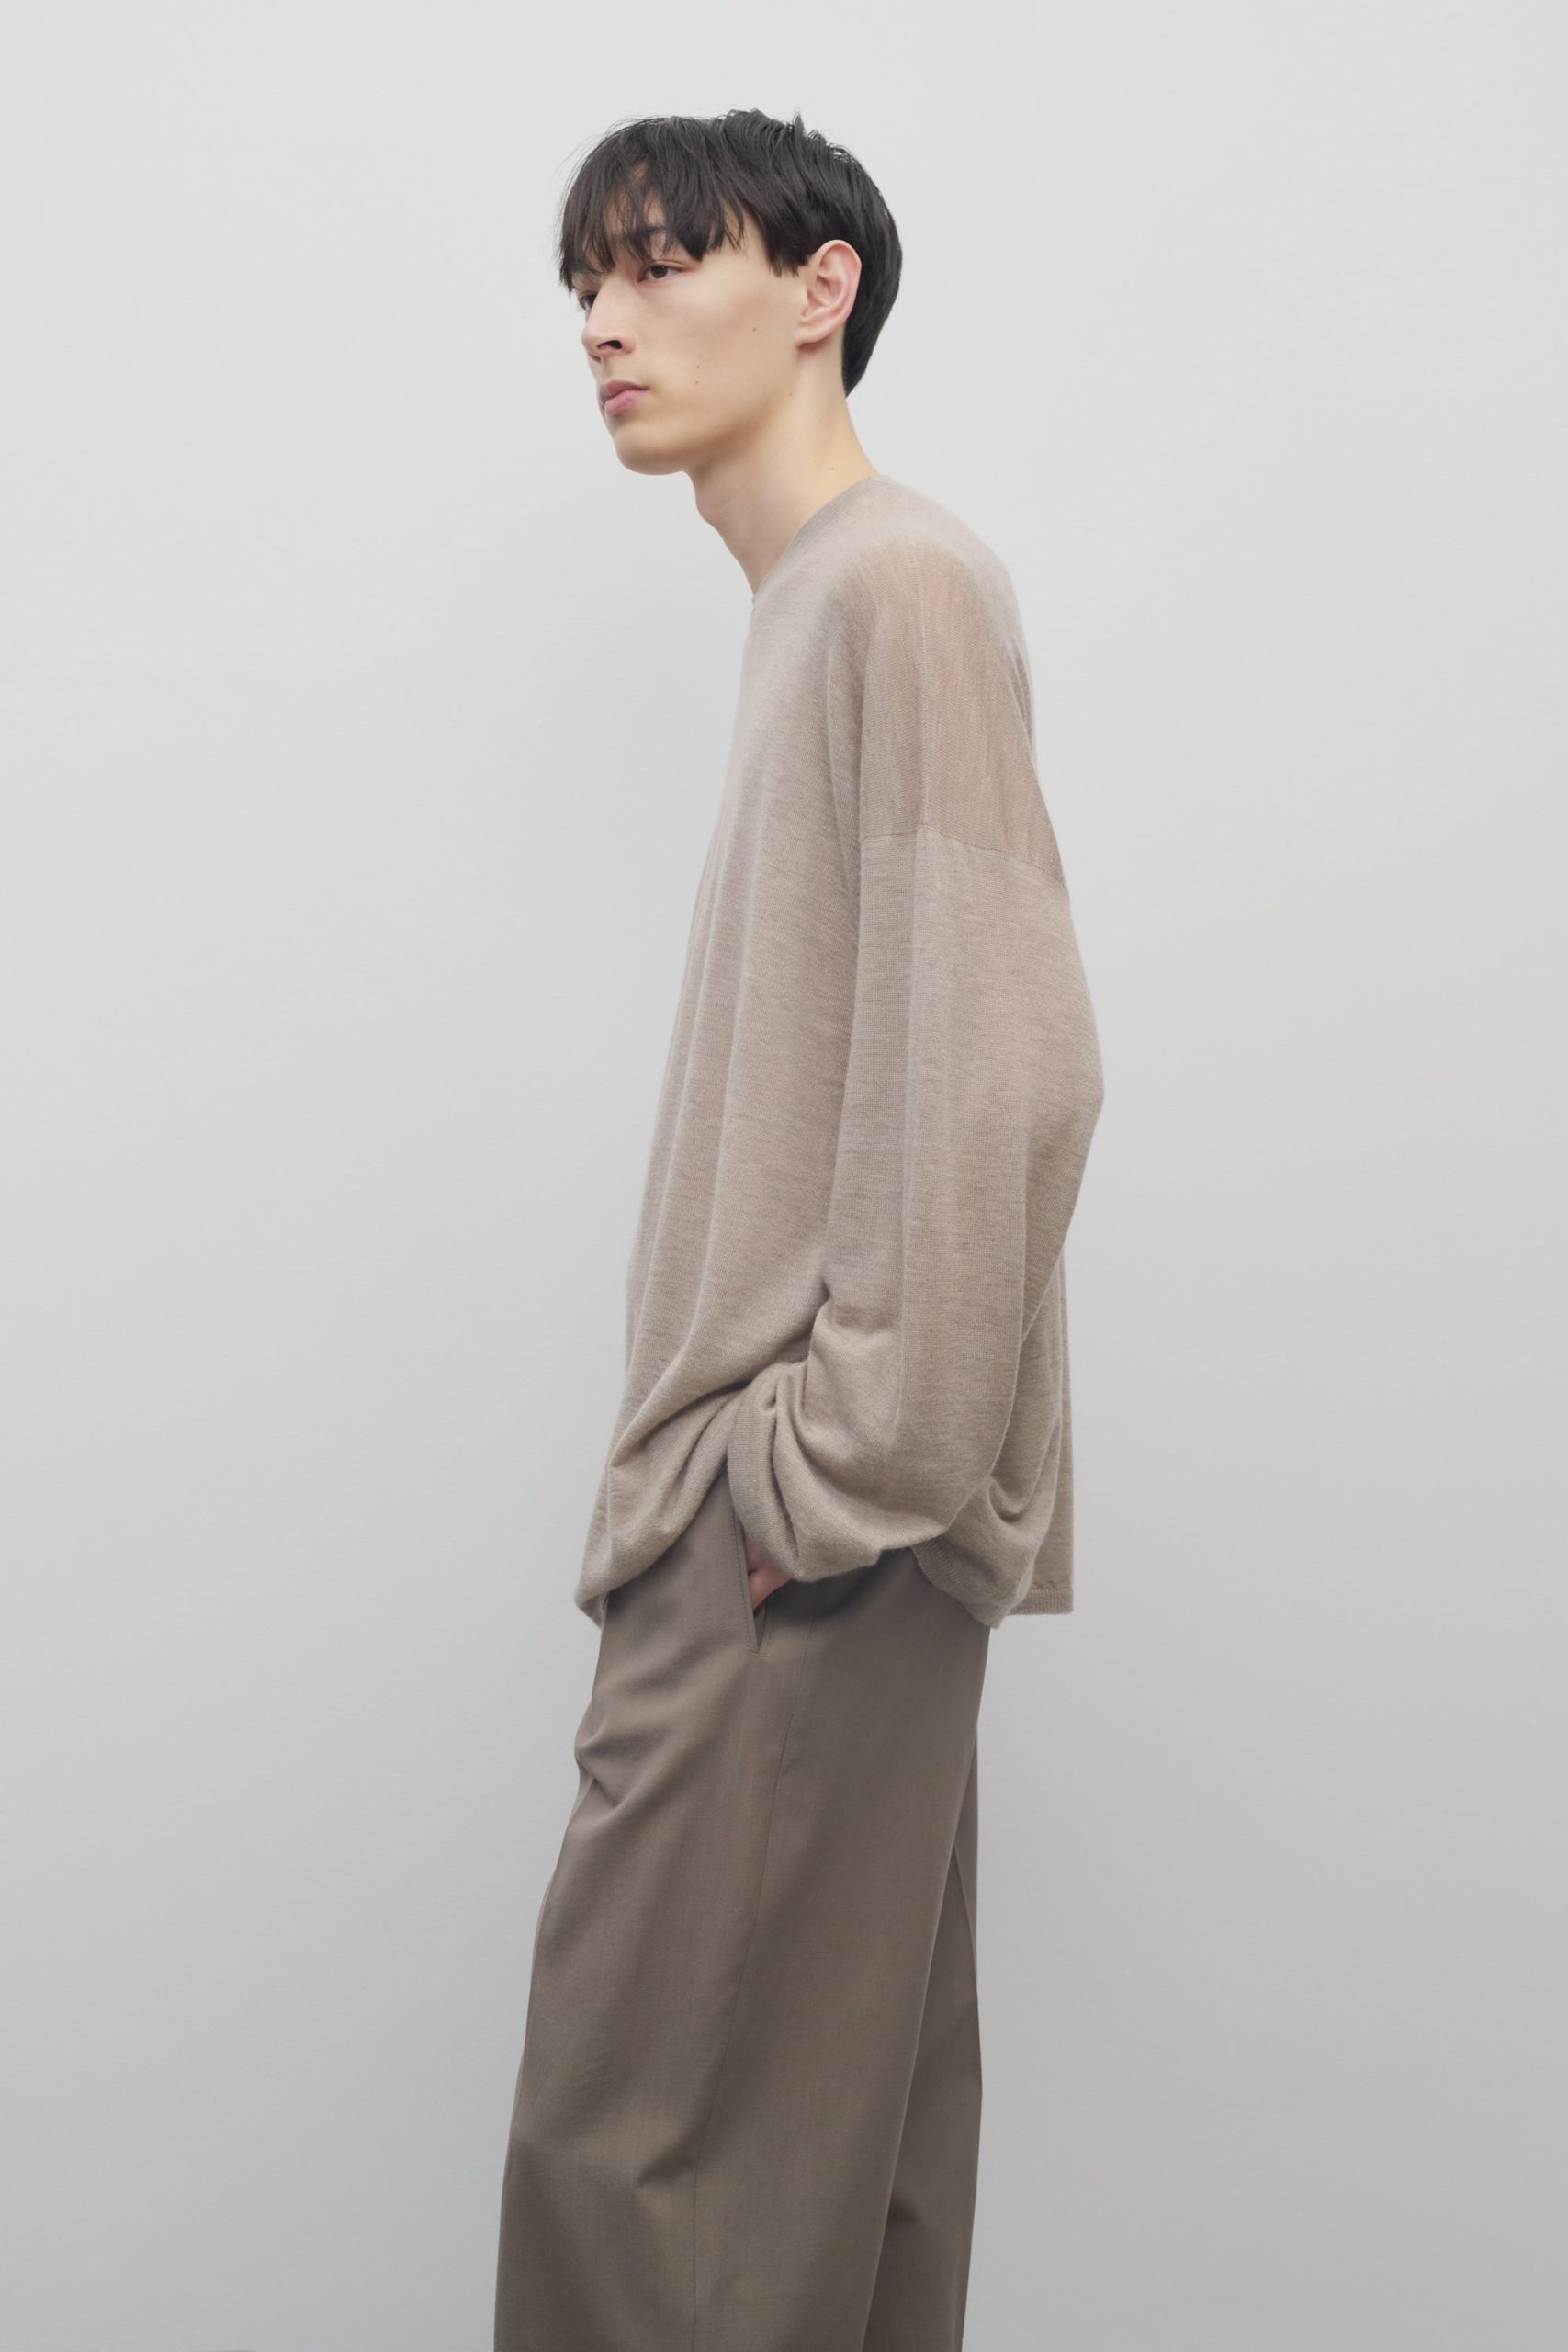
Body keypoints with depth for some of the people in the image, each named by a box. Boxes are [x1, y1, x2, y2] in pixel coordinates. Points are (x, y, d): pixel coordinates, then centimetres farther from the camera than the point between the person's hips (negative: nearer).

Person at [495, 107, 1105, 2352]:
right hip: (801, 1519, 9)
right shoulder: (815, 607, 18)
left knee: (642, 2122, -4)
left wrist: (846, 1467, -17)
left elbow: (1005, 1071, -20)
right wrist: (838, 1470, 13)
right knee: (845, 2109, 15)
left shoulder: (902, 583, -10)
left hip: (806, 1538, -9)